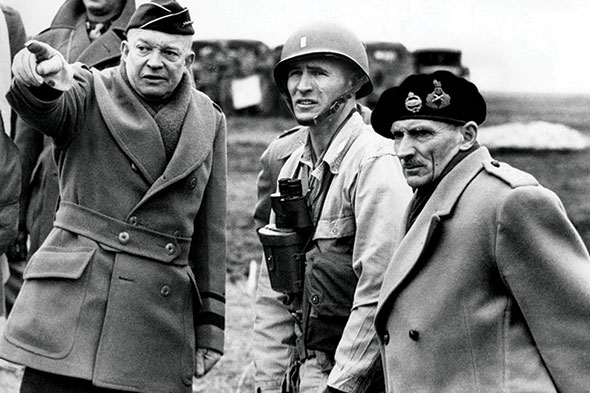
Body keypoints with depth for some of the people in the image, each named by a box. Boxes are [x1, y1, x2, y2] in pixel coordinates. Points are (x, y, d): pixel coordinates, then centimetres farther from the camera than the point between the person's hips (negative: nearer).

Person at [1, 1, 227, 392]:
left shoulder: (210, 121, 12)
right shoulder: (91, 93, 4)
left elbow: (212, 234, 13)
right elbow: (48, 110, -21)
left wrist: (210, 326, 10)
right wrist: (42, 80, -46)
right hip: (70, 298, -2)